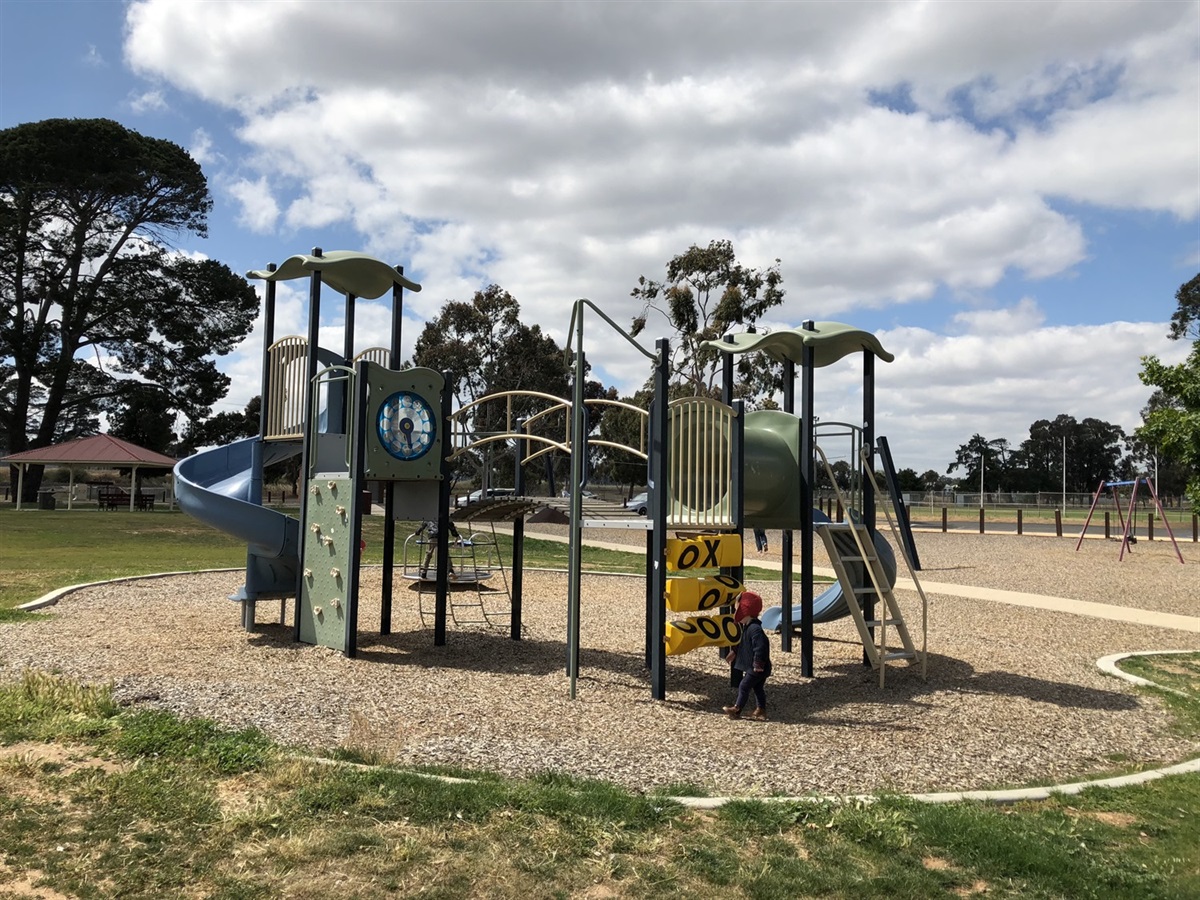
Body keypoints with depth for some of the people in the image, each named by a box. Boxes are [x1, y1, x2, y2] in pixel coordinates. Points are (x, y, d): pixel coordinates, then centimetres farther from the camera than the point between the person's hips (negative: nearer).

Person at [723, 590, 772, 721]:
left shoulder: (755, 629, -25)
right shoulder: (747, 627, 10)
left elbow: (760, 647, -29)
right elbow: (742, 644, 25)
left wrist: (758, 664, -26)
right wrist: (733, 652, 25)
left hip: (758, 668, -10)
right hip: (752, 667, 10)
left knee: (744, 686, -5)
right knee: (757, 687, 15)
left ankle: (736, 709, 2)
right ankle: (761, 710, 21)